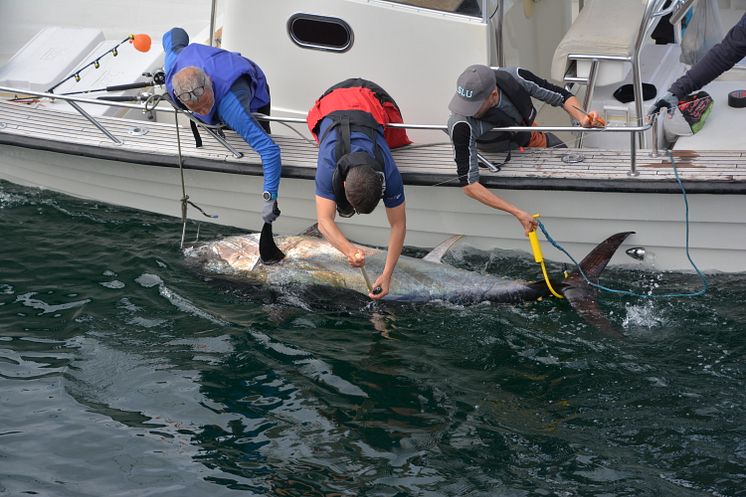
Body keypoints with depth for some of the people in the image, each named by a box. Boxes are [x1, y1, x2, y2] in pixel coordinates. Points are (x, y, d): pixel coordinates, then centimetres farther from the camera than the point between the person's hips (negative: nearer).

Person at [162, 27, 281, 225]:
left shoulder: (232, 108, -56)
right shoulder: (175, 61, -42)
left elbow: (269, 149, -59)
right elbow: (176, 34, -17)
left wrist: (269, 198, -62)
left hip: (253, 92, -4)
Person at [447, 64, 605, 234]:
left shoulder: (515, 78, -35)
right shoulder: (462, 125, -43)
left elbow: (563, 96, -19)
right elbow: (469, 185, -43)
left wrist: (582, 117, -41)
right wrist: (518, 213, -48)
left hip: (532, 137, 3)